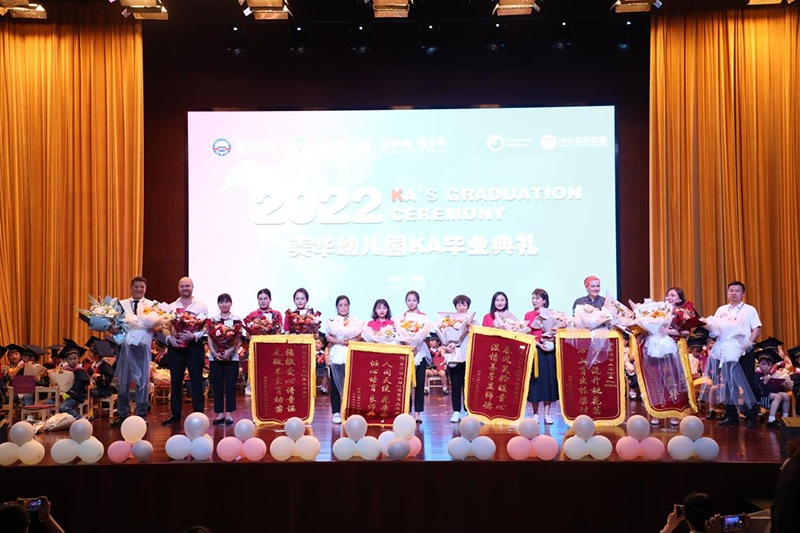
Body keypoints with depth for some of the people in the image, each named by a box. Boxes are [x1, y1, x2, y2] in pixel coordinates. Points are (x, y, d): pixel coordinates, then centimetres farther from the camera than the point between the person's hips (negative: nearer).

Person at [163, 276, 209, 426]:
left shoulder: (201, 306, 4)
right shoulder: (171, 307, 12)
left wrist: (194, 336, -19)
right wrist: (169, 338, -10)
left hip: (194, 345, -2)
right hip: (175, 347, 3)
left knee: (196, 379, 0)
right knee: (176, 380, 5)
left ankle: (198, 413, 6)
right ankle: (175, 413, 12)